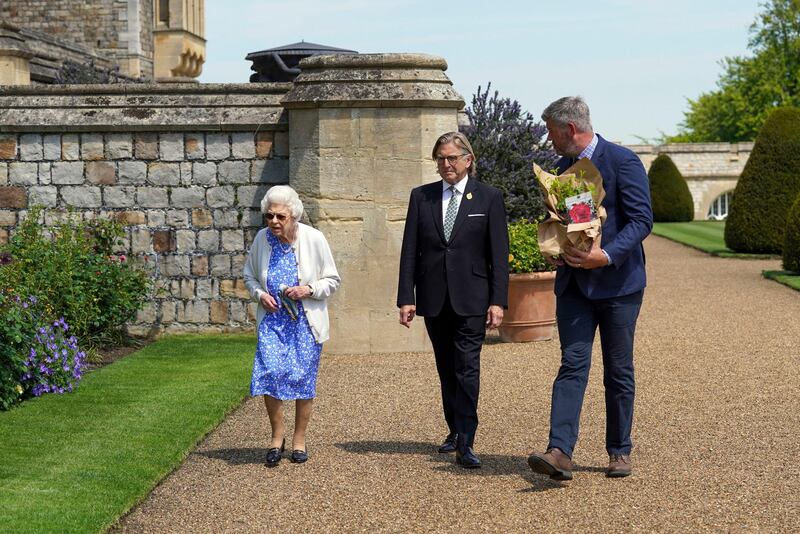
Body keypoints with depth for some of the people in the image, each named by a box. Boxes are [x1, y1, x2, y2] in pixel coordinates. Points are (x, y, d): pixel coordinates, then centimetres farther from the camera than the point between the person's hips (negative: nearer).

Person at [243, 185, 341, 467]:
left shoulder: (314, 238, -8)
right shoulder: (262, 238, -1)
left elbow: (332, 280, 1)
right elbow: (249, 275, 15)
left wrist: (309, 290, -17)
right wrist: (259, 294, -5)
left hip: (306, 321, -1)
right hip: (272, 319, 1)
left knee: (303, 378, 3)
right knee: (269, 373, -13)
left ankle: (299, 439, 21)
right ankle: (277, 436, 6)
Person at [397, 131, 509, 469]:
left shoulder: (489, 198, 1)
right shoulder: (421, 197, 8)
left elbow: (499, 254, -1)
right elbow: (410, 250, 6)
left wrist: (498, 301, -8)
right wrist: (406, 298, -1)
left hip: (471, 299, -3)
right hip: (434, 300, 3)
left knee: (467, 369, -10)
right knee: (447, 371, 12)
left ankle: (465, 444, -11)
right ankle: (455, 431, 27)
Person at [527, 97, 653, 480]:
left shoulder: (622, 161, -9)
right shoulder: (564, 166, 14)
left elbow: (642, 219, -13)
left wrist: (606, 255, -26)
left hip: (616, 282, -5)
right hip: (574, 281, 5)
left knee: (618, 370, 6)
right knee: (572, 364, -6)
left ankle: (619, 451, 18)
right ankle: (560, 452, -15)